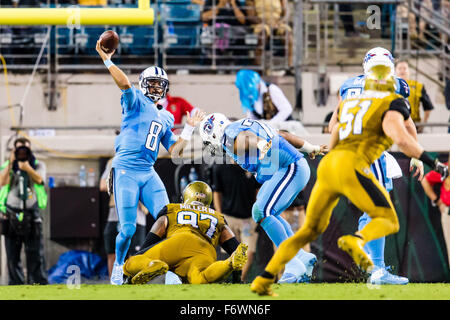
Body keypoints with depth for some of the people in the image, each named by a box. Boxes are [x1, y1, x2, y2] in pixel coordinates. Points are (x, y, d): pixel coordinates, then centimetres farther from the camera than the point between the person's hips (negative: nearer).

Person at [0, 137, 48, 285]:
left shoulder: (38, 165, 9)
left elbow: (39, 179, -12)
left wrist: (28, 169, -31)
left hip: (31, 216, -1)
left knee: (35, 254, -6)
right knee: (12, 255, 2)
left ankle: (39, 283, -6)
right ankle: (15, 284, 6)